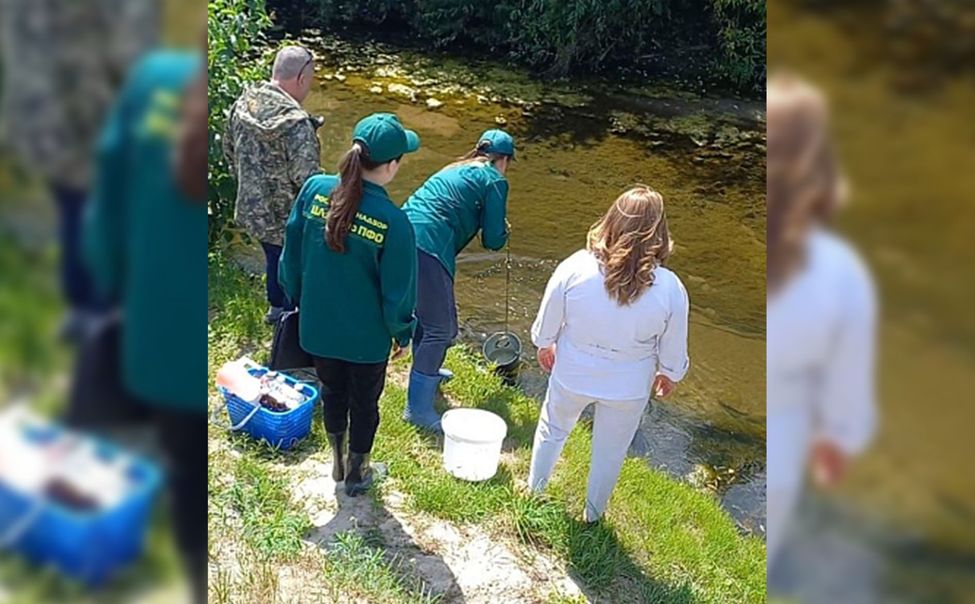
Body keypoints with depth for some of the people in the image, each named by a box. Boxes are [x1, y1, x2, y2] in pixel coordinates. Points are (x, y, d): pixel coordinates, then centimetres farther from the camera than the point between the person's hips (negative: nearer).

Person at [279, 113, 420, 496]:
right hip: (366, 336, -4)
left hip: (317, 325, 4)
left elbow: (292, 253, -2)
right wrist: (402, 332, 2)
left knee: (332, 392, 27)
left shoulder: (315, 189, -15)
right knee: (364, 402, 21)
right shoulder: (393, 221, -26)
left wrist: (297, 299, 15)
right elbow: (398, 289, -16)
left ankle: (338, 463, 47)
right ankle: (357, 474, 41)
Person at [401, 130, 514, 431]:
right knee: (440, 329, -1)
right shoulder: (494, 181, 3)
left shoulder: (454, 170, 26)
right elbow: (493, 240, 1)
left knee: (425, 313, 28)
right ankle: (418, 407, 2)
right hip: (428, 248, -9)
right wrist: (503, 230, 23)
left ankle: (426, 370, 48)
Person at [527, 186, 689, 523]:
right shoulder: (671, 289, -25)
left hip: (572, 375, 1)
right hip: (628, 387, 0)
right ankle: (593, 513, 46)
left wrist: (544, 345, 12)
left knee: (553, 430, 29)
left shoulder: (575, 267, -26)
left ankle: (534, 491, 51)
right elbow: (673, 350, -8)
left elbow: (548, 320, -10)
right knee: (610, 451, 24)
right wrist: (669, 375, 13)